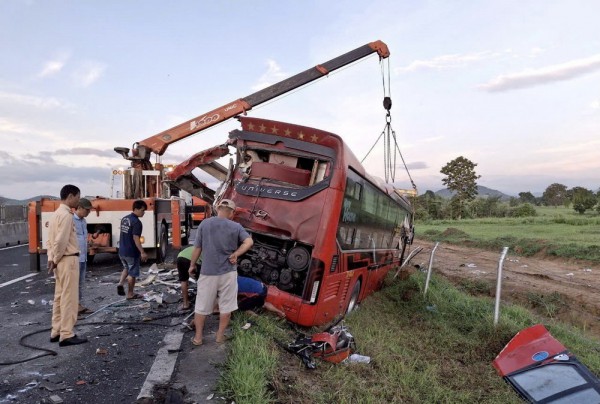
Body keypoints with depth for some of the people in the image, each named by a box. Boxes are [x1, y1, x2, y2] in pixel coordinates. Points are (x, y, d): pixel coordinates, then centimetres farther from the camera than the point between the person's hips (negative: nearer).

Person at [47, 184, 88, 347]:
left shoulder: (56, 214, 14)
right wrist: (55, 260, -9)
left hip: (61, 260, 10)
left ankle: (56, 332, 22)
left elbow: (51, 239, 13)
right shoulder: (66, 215, -16)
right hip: (68, 260, -10)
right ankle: (66, 335, 1)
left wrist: (51, 259, 9)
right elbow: (61, 241, -21)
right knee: (69, 298, -4)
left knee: (60, 297, 14)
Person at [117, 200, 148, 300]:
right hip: (131, 252, -8)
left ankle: (120, 283, 9)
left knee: (126, 268, 28)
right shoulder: (136, 222, -19)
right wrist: (142, 252, -21)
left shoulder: (124, 218, 8)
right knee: (132, 273, 5)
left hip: (122, 251, 8)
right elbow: (136, 238, -23)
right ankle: (130, 294, 14)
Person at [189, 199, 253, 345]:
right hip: (228, 272, 0)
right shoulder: (236, 227, -3)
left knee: (201, 306, 14)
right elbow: (249, 242, -11)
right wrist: (235, 255, -9)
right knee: (226, 306, 13)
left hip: (208, 272, 1)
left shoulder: (204, 224, -3)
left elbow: (197, 248, 0)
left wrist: (192, 265, 11)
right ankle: (220, 336, 21)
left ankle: (198, 337, 22)